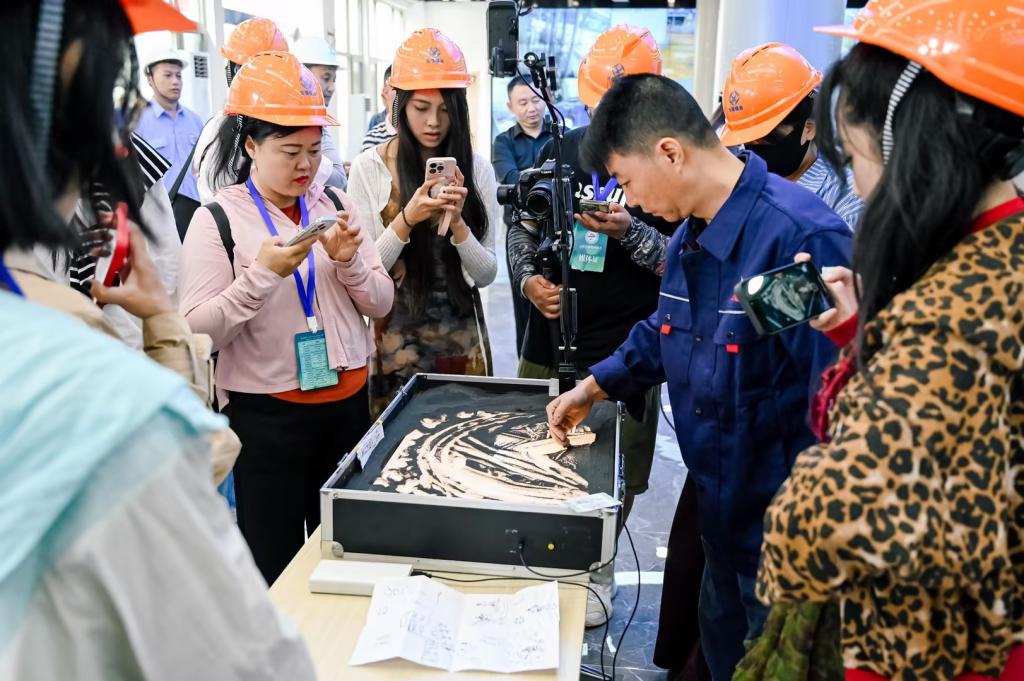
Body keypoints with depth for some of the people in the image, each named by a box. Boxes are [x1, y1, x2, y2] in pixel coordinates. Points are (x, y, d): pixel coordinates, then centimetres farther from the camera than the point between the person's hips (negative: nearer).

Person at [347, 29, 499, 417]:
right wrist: (406, 219, -22)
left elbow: (486, 275, -4)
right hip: (396, 339, -1)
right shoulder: (368, 168, -7)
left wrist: (457, 223, -21)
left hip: (463, 338, 2)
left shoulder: (476, 169, -3)